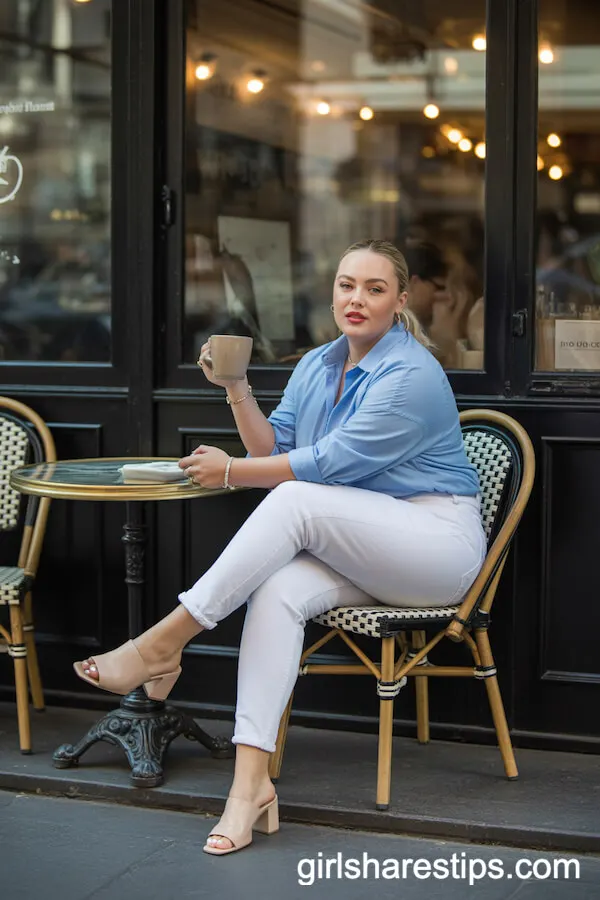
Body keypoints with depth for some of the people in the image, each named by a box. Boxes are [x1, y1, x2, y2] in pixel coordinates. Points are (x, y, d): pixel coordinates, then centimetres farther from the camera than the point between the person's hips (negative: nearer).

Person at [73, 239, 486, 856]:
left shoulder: (411, 376, -14)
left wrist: (230, 473, -11)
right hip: (358, 547, 7)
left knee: (294, 501, -30)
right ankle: (251, 782, -33)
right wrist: (237, 393, -6)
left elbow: (330, 464, -18)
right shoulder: (317, 366, 12)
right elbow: (276, 449, 9)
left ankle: (162, 644, -25)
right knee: (277, 590, -27)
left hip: (439, 544, -7)